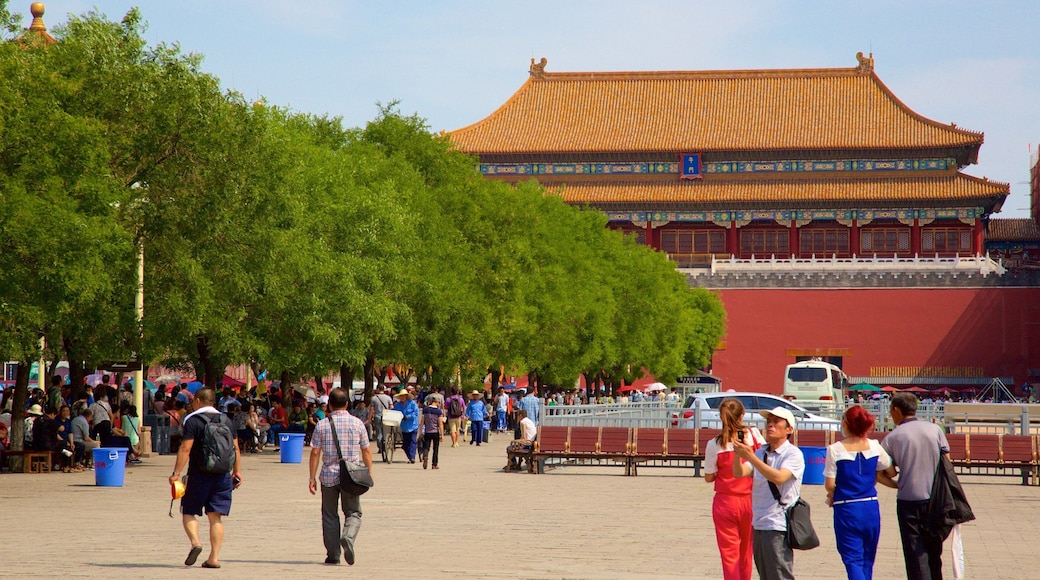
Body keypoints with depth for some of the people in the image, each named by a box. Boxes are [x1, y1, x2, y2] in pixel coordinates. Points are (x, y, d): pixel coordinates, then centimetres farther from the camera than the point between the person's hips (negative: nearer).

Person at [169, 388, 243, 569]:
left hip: (199, 474, -4)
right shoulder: (226, 420, 9)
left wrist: (176, 473, -12)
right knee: (216, 517, 6)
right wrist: (237, 471, 19)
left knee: (188, 512, 9)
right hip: (222, 475, 4)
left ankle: (195, 542, -15)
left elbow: (185, 449, -13)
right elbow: (235, 448, 11)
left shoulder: (192, 420, -6)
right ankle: (214, 558, 1)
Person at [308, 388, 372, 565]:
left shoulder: (322, 425, -1)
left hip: (329, 476, 0)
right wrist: (369, 473, 13)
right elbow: (366, 452, 4)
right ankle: (348, 537, -21)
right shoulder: (357, 423, 2)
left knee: (330, 515, 10)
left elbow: (315, 453, -3)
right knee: (353, 512, 8)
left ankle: (333, 555, 9)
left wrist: (312, 478, 1)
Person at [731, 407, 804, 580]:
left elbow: (779, 478, -23)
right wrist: (738, 454, -20)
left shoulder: (793, 454, -7)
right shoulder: (760, 453, 13)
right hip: (758, 525, 7)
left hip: (778, 528, -7)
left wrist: (750, 457, -28)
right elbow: (739, 473, 0)